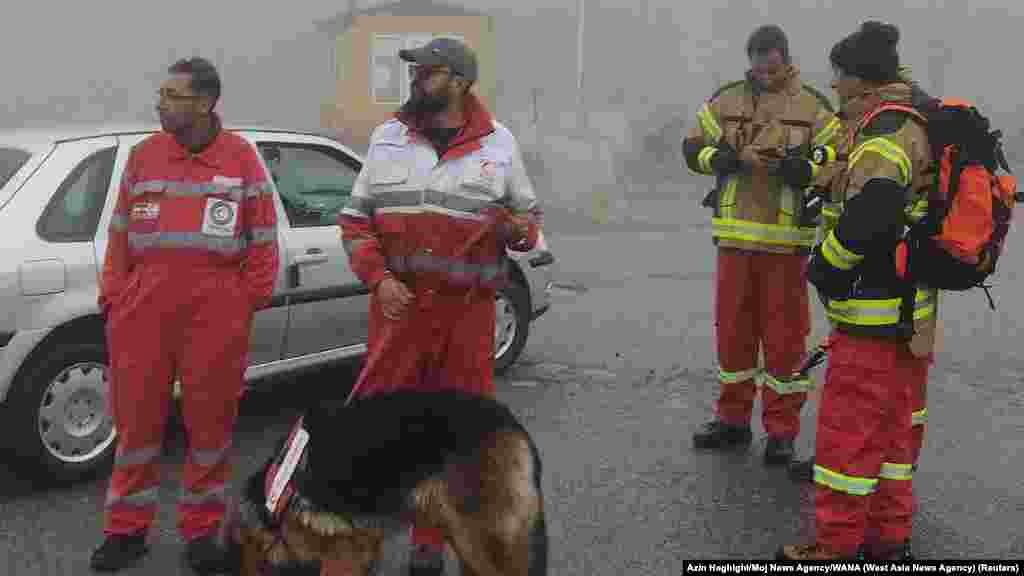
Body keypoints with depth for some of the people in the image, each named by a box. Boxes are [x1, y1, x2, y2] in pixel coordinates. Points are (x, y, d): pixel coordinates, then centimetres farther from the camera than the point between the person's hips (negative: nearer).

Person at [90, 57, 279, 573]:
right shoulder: (143, 155, 9)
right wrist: (114, 294, 5)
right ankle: (127, 529, 21)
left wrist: (251, 297, -1)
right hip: (144, 305, 2)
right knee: (136, 416, 6)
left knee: (210, 418, 6)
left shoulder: (241, 157, 3)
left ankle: (202, 530, 21)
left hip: (217, 310, -2)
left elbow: (263, 236, 5)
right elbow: (120, 233, 11)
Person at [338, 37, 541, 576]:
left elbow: (529, 217, 13)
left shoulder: (498, 142, 4)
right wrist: (378, 278, -7)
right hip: (398, 304, 0)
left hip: (467, 310, 0)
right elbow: (355, 219, 8)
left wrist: (518, 230, -12)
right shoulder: (387, 137, 6)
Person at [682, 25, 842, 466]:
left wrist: (797, 167, -22)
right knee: (732, 331, 11)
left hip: (787, 240, -2)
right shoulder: (725, 101, 6)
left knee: (784, 337, 3)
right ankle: (733, 419, 25)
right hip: (734, 236, 3)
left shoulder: (813, 107, 0)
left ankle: (782, 431, 14)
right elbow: (693, 150, 6)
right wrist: (734, 158, -12)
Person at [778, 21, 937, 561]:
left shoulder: (886, 134, -18)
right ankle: (888, 535, 25)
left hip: (875, 314, -10)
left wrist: (822, 265, -17)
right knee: (892, 424, 16)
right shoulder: (916, 126, 15)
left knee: (846, 428, -2)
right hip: (910, 307, 10)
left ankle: (836, 545, 6)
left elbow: (872, 209, -32)